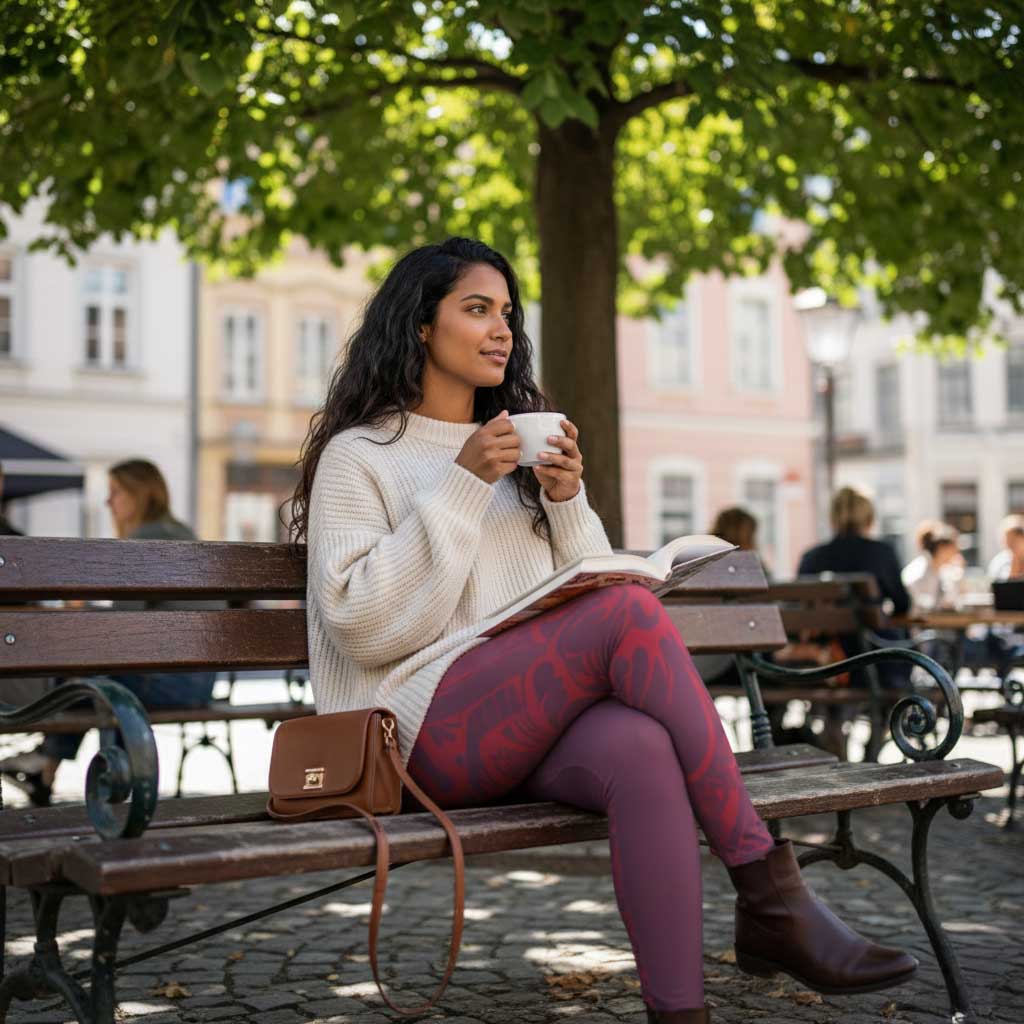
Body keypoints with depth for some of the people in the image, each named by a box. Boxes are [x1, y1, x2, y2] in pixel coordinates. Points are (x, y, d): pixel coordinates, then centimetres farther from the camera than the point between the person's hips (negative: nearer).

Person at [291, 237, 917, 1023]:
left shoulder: (520, 446, 24)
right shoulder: (358, 454, 7)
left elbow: (588, 592, 20)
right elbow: (361, 624, -7)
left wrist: (567, 500, 1)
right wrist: (462, 488, -11)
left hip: (542, 719, 5)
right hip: (432, 729, -4)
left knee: (644, 750, -33)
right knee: (631, 611, -29)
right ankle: (769, 891, -25)